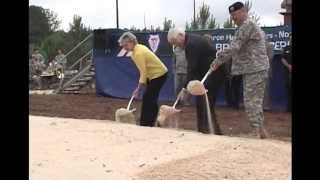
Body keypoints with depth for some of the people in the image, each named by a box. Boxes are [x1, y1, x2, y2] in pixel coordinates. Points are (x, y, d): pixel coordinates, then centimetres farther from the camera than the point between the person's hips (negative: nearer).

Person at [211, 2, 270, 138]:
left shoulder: (247, 26, -11)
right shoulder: (249, 26, 21)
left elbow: (234, 47, -19)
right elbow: (238, 49, 19)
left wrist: (218, 60, -13)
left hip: (254, 70, -10)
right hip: (254, 70, 10)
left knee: (251, 101, -8)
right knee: (255, 101, 13)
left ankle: (256, 131, -5)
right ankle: (260, 131, 19)